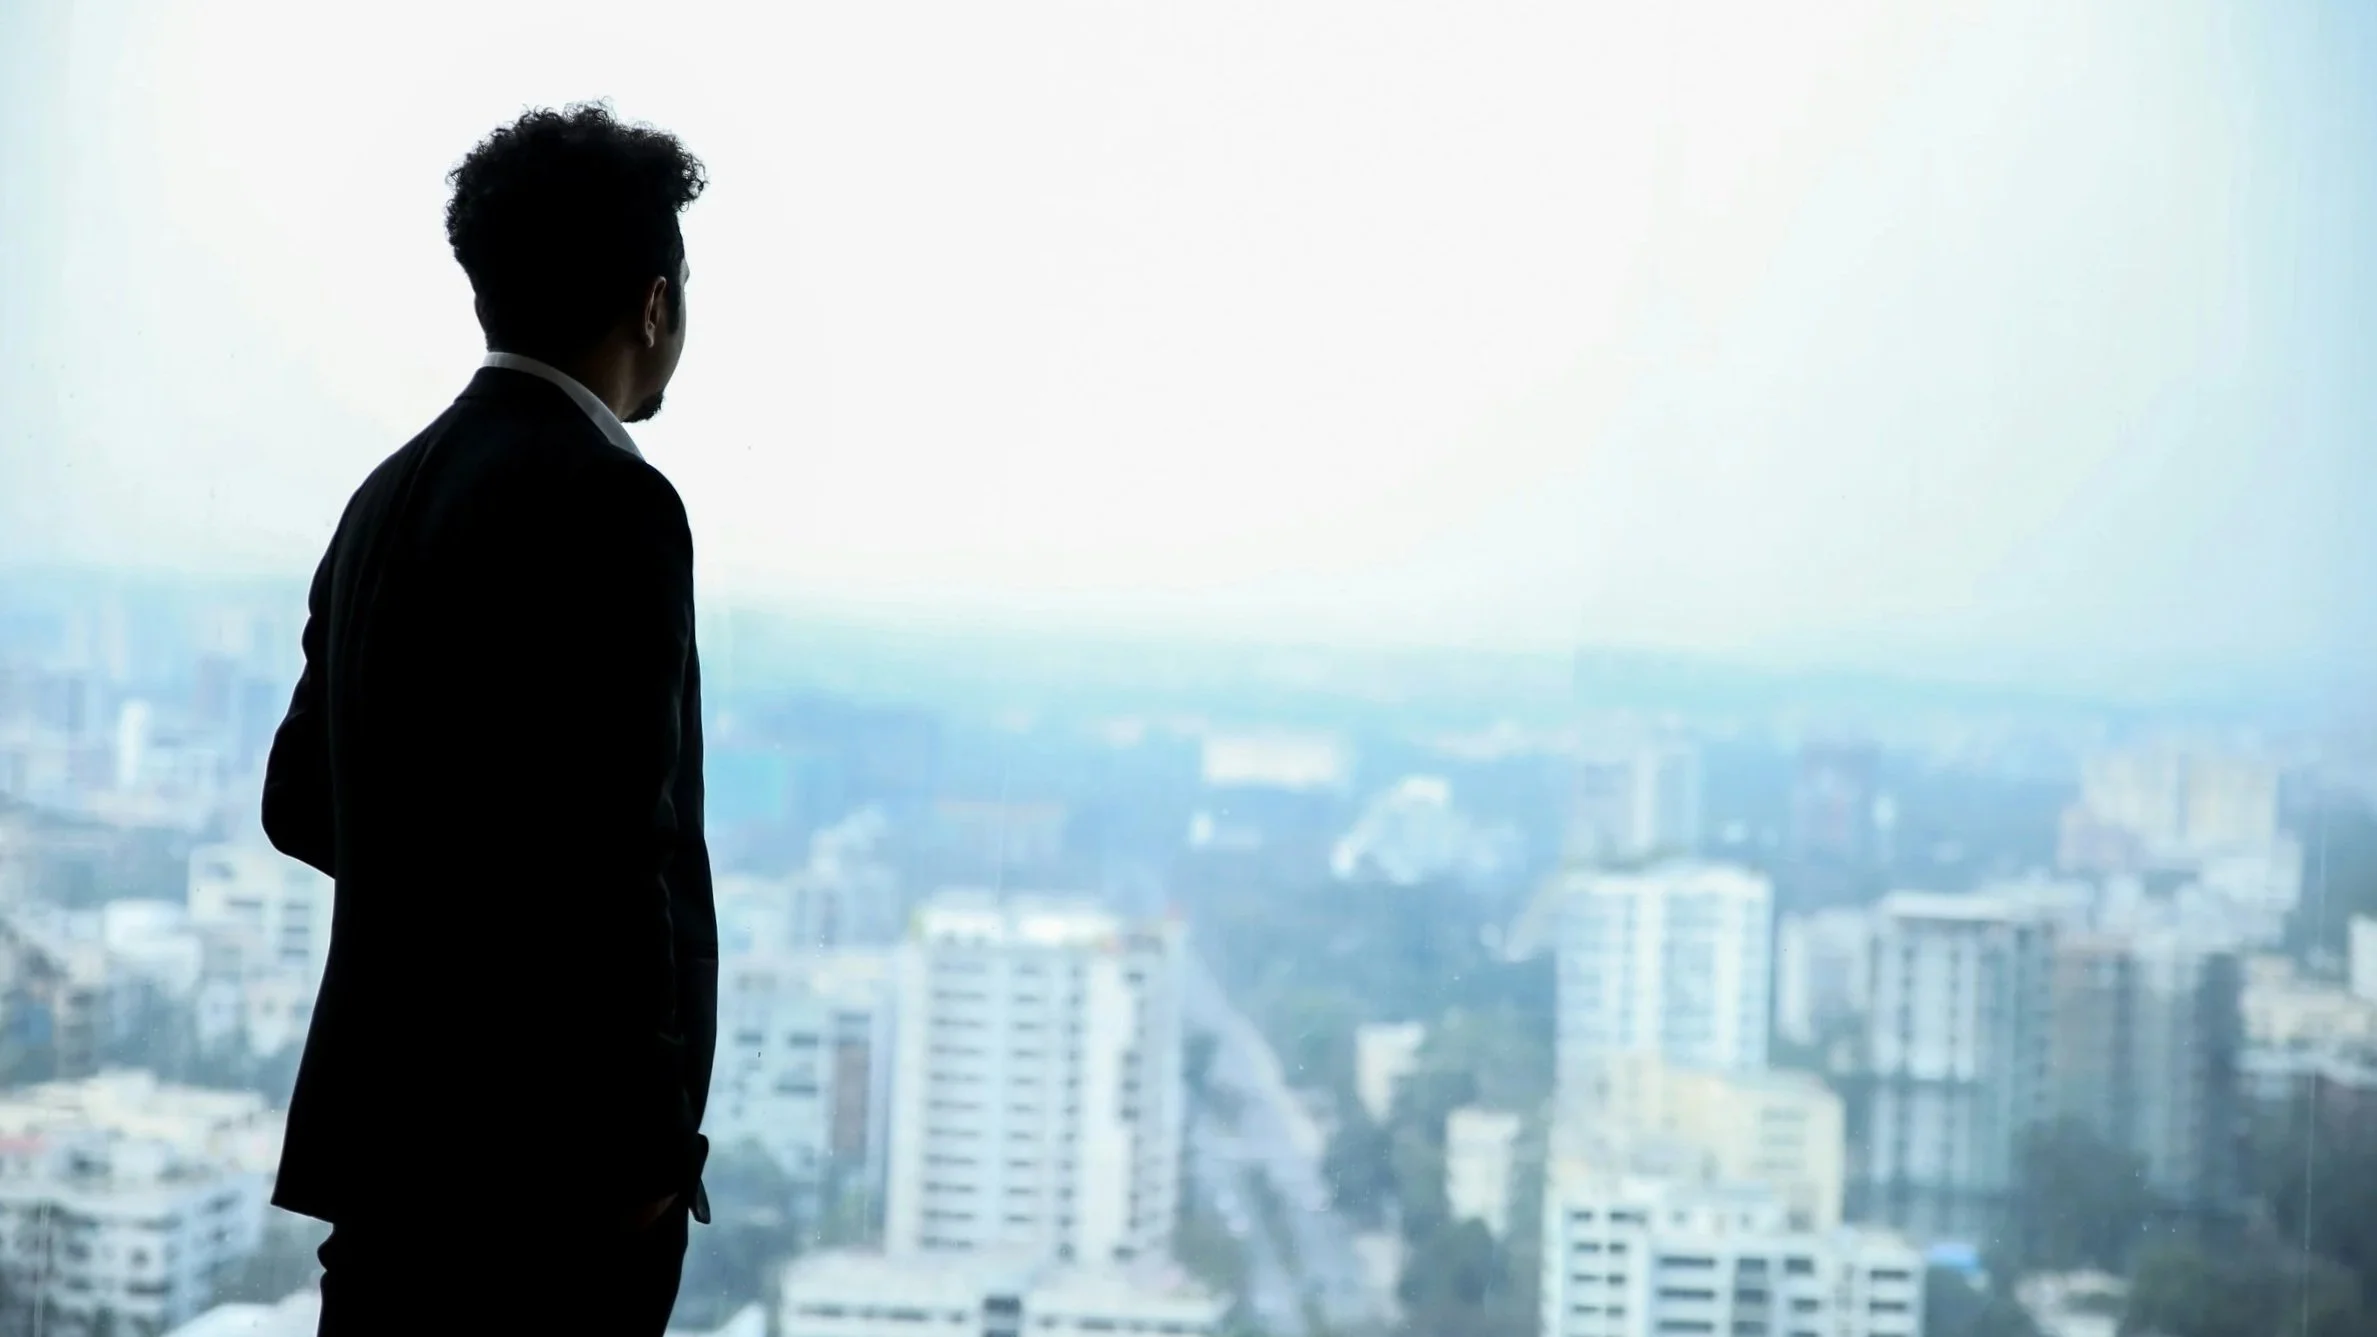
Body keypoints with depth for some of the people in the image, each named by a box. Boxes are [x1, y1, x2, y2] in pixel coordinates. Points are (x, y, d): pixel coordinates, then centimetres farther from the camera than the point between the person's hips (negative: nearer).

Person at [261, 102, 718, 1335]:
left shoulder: (393, 495, 11)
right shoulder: (608, 503, -15)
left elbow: (301, 798, 17)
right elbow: (615, 845, -20)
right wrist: (648, 1146, -14)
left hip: (391, 1122, 8)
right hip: (547, 1150, -8)